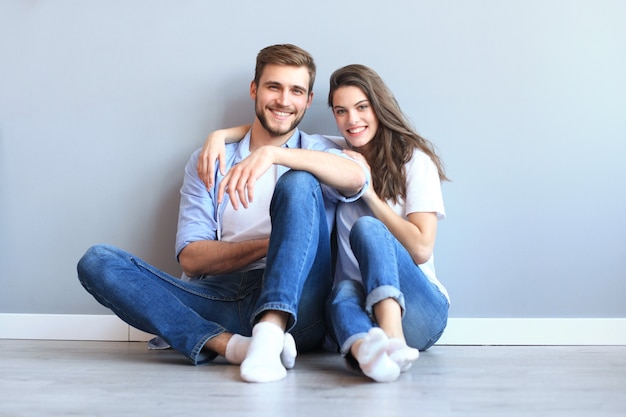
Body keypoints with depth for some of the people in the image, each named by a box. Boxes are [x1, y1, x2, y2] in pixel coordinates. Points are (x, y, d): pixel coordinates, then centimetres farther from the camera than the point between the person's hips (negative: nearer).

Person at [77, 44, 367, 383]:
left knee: (298, 182, -22)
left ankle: (269, 332, -38)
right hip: (221, 301, 2)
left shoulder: (319, 152, 15)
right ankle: (228, 343, -33)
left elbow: (356, 179, -12)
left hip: (293, 306, -2)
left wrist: (273, 154, -24)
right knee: (97, 261, -15)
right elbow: (191, 258, 6)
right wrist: (270, 245, -8)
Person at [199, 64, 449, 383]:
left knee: (367, 227, -30)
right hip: (360, 306, 2)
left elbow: (421, 248, -5)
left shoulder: (415, 159, 4)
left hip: (418, 307, -2)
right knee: (344, 290, -34)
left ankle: (393, 336, -52)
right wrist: (220, 134, 0)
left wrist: (368, 192, -6)